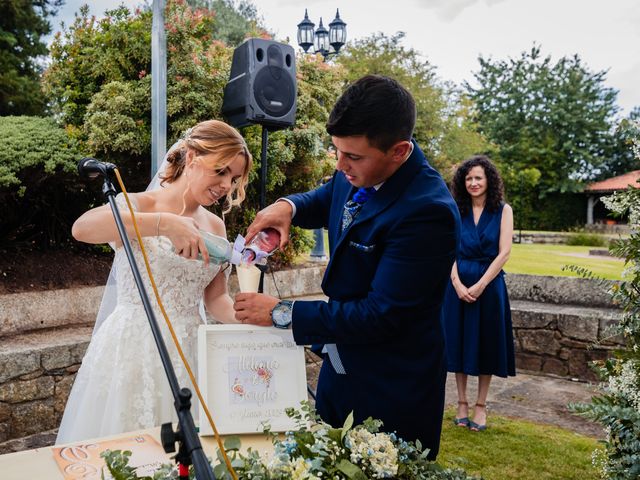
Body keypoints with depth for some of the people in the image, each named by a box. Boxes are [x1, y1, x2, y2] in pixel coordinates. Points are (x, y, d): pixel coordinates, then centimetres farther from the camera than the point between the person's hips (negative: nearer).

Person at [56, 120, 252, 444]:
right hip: (132, 349, -4)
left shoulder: (215, 226, 8)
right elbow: (82, 228, -29)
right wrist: (164, 223, -37)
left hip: (187, 353, 5)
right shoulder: (140, 205, -8)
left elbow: (216, 298, 9)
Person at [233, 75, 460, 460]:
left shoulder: (428, 211, -29)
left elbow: (379, 316, -27)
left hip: (393, 393, -7)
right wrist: (289, 206, -7)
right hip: (339, 368, 8)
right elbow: (326, 200, 17)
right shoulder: (356, 174, -6)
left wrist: (281, 312, -21)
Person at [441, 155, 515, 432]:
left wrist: (480, 285, -13)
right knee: (459, 342, 7)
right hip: (458, 285, 2)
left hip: (489, 283, -2)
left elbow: (504, 253, -6)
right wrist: (458, 284, -13)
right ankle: (462, 403, 19)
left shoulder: (503, 210, 0)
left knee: (485, 344, 6)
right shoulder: (457, 211, 5)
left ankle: (480, 406, 17)